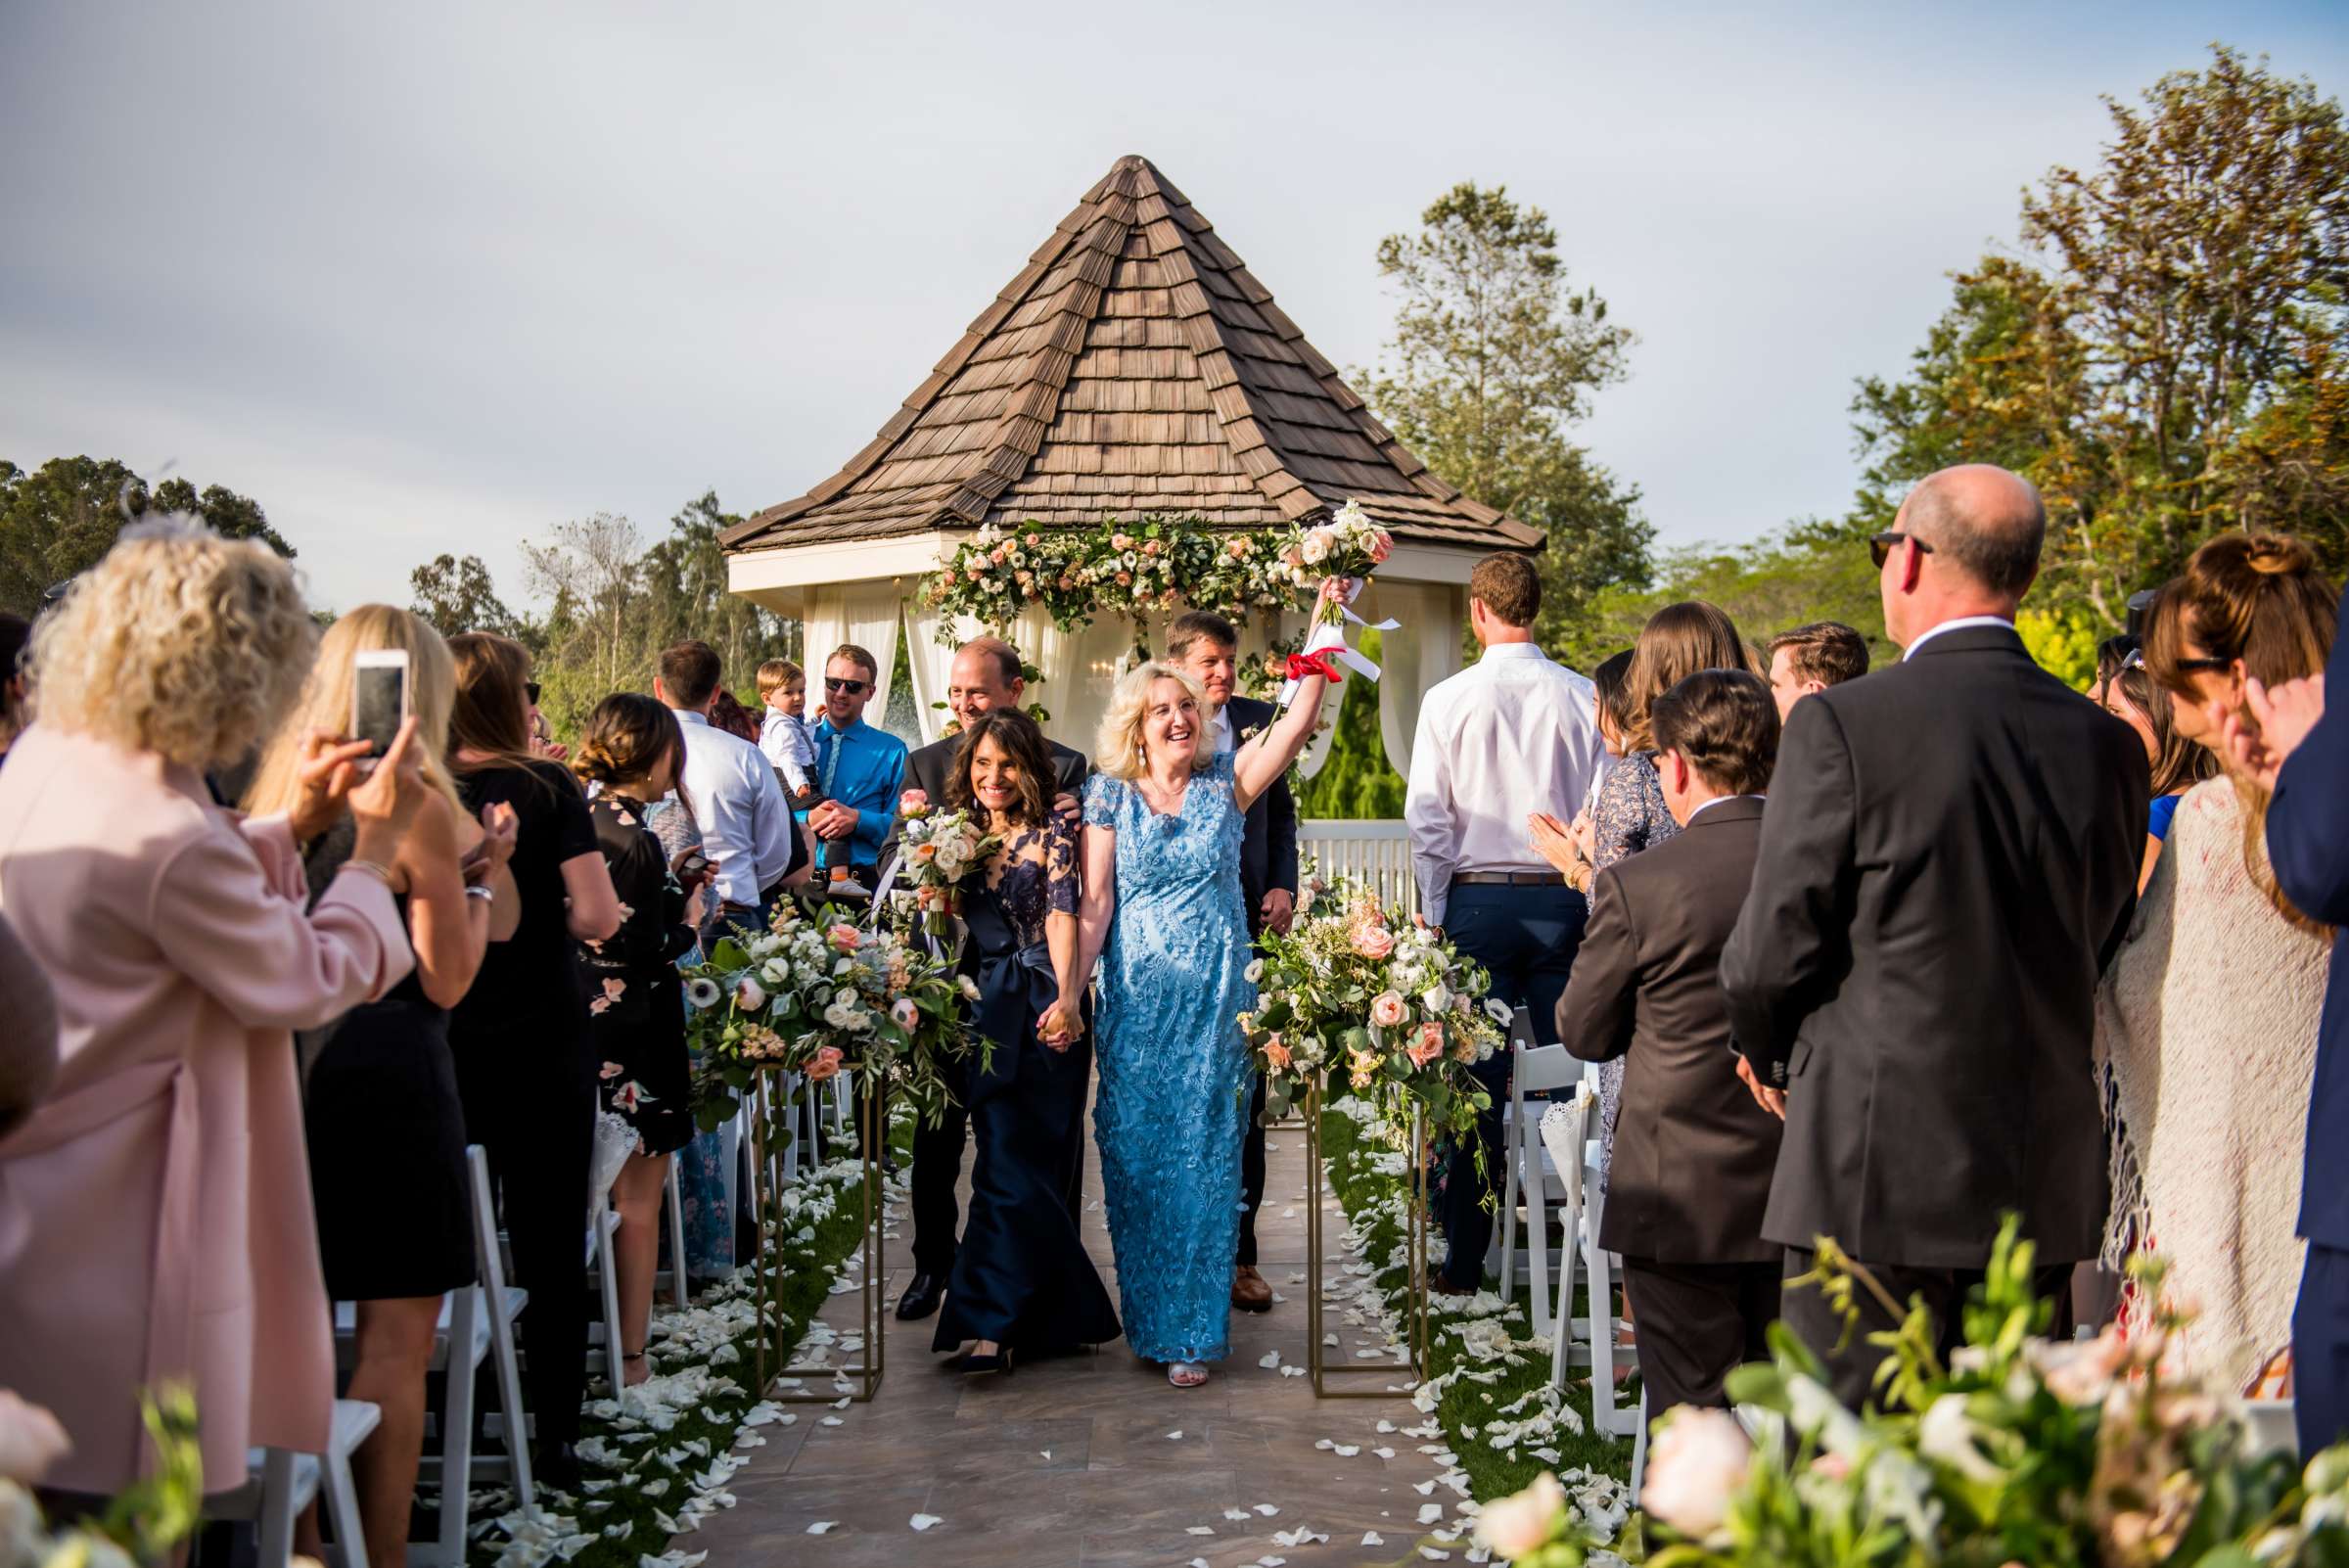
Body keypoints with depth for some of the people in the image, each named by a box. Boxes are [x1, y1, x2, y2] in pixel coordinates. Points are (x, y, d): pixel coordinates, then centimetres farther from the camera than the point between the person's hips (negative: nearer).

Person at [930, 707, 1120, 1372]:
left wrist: (1066, 997, -22)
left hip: (1040, 1010, -5)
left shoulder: (1053, 830, -1)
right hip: (983, 1010, 5)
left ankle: (994, 1322, -7)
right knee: (1010, 1160, 5)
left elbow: (1061, 916, -11)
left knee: (1012, 1164, -8)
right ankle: (1060, 1315, 18)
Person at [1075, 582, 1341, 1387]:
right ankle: (1147, 1316, 22)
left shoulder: (1228, 779, 4)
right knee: (1134, 1153, 5)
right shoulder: (1109, 795, 3)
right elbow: (1094, 903, 1)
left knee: (1203, 1155, 1)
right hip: (1136, 999, 0)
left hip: (1215, 1000, 0)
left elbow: (1298, 721, -10)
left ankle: (1190, 1329, 11)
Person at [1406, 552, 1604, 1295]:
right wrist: (1597, 909, 12)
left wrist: (1437, 916, 5)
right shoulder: (1583, 698, 1)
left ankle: (1465, 1262, 10)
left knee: (1475, 1083, 3)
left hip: (1478, 900, -1)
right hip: (1565, 900, 2)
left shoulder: (1449, 699, -3)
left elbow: (1427, 820, -2)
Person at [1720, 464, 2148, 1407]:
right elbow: (2103, 951, 11)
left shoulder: (1842, 724, -14)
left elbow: (1772, 949, -11)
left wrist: (1771, 1054, 9)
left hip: (1876, 1165, -6)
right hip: (2046, 1177, 6)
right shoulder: (2108, 744, 3)